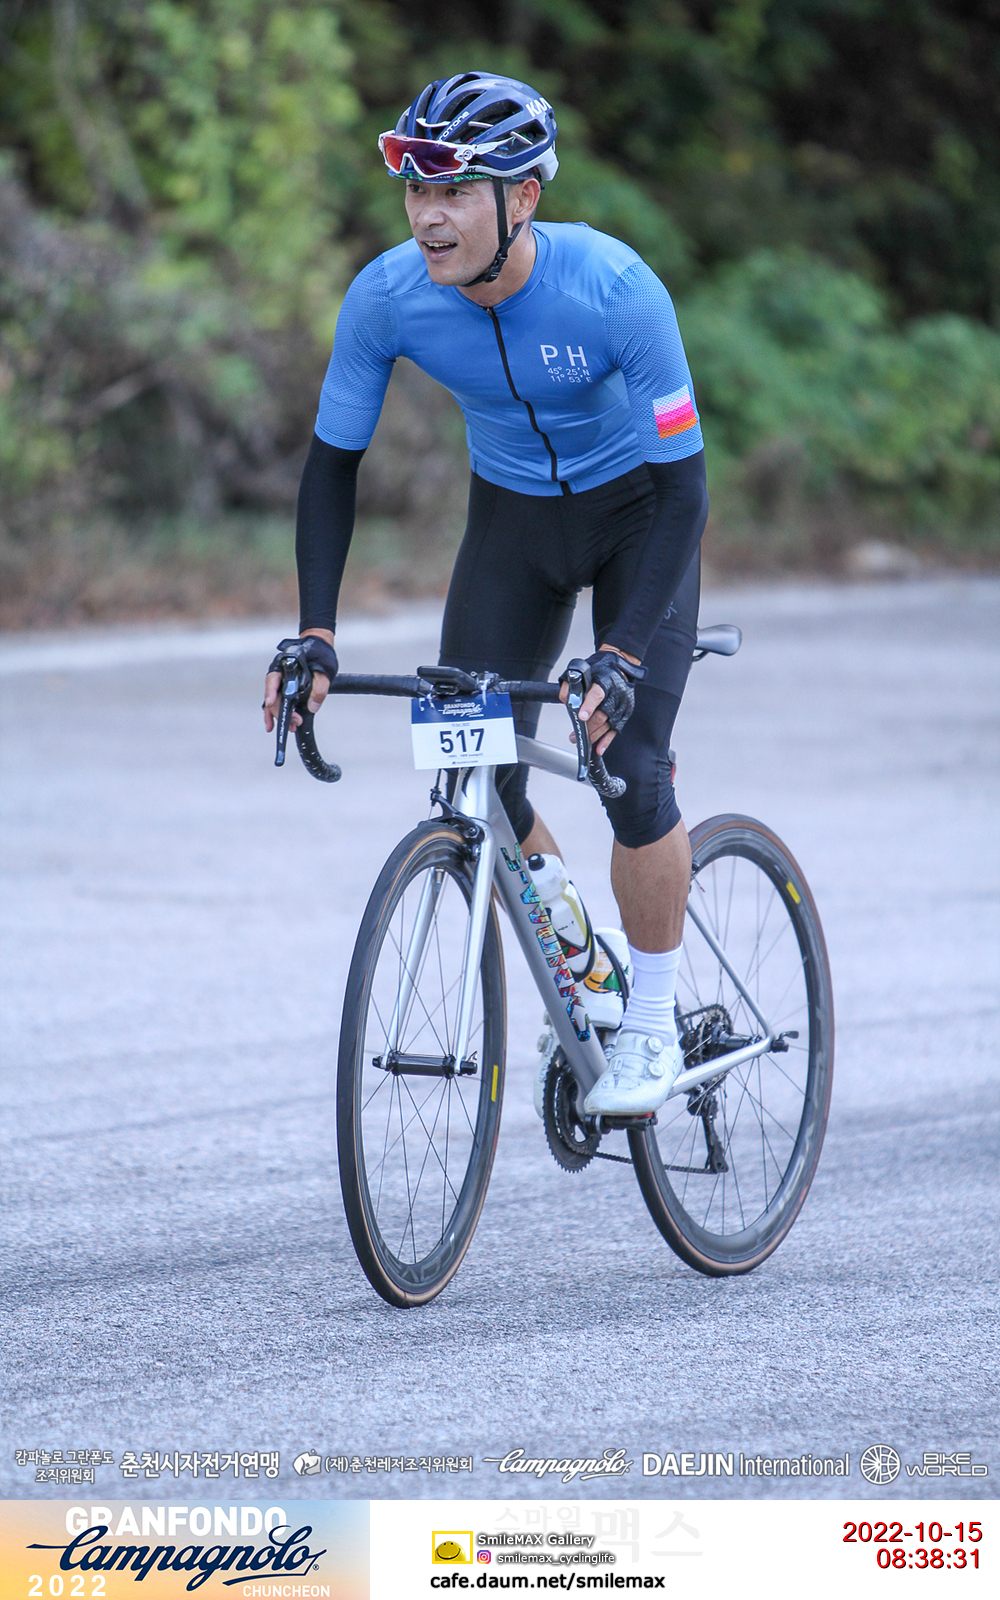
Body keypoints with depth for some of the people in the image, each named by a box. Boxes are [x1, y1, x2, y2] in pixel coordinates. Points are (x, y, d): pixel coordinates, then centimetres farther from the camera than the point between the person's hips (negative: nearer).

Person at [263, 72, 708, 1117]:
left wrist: (621, 656, -40)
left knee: (630, 770, -16)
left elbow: (682, 488, -30)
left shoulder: (615, 290, -34)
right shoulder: (387, 298, -24)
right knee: (478, 776, -8)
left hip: (636, 512, -3)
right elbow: (333, 463, -10)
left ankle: (653, 1022, 4)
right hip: (512, 520, 3)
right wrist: (314, 635, -20)